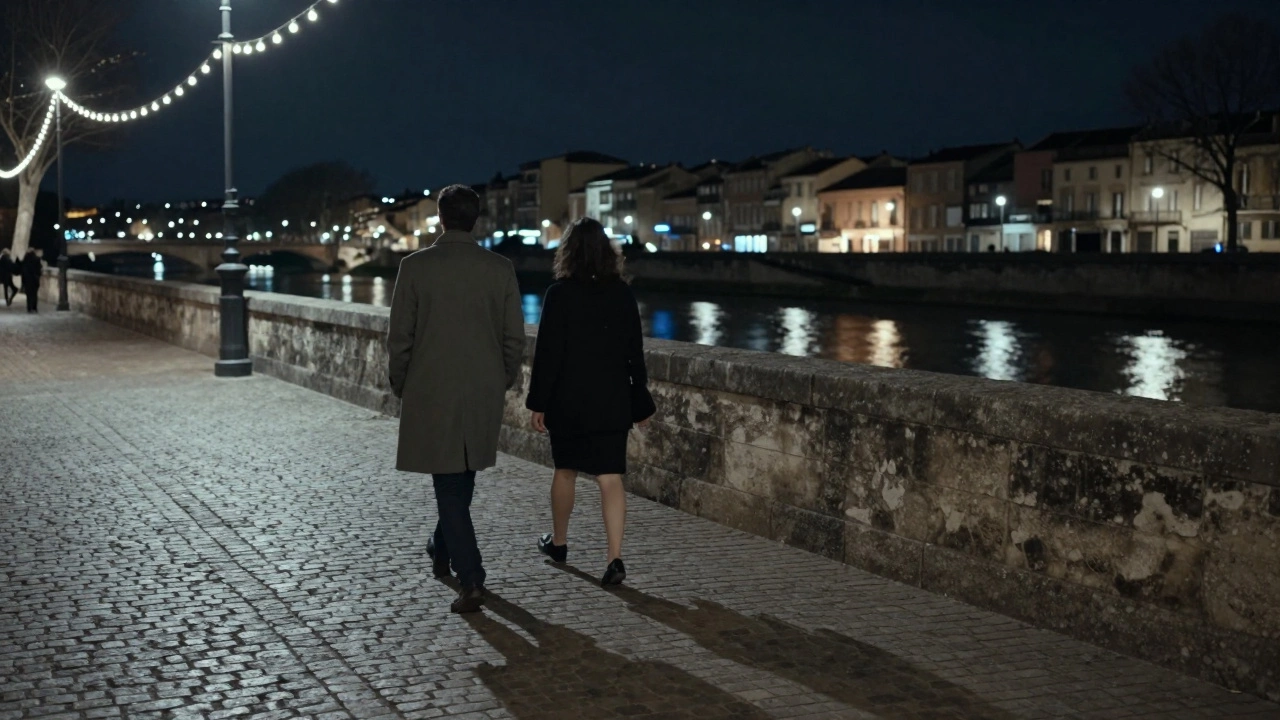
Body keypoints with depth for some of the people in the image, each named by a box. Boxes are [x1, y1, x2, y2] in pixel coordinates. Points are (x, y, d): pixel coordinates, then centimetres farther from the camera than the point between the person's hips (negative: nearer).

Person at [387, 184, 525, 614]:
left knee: (448, 485, 0)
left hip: (432, 391, -3)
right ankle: (443, 549, 42)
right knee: (463, 475, 22)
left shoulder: (415, 267, -7)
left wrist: (400, 386, 10)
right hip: (485, 391, 3)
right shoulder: (501, 268, -2)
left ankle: (472, 580, -8)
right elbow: (514, 336, 1)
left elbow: (400, 337, -4)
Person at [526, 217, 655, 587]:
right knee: (611, 477, -1)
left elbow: (547, 352, -10)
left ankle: (558, 542, 34)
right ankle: (615, 557, -11)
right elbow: (635, 352, 4)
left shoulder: (560, 294, -10)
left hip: (567, 400, -2)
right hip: (612, 400, 2)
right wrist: (640, 402, 12)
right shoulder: (623, 293, 0)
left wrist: (538, 403, -4)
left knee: (565, 469, 16)